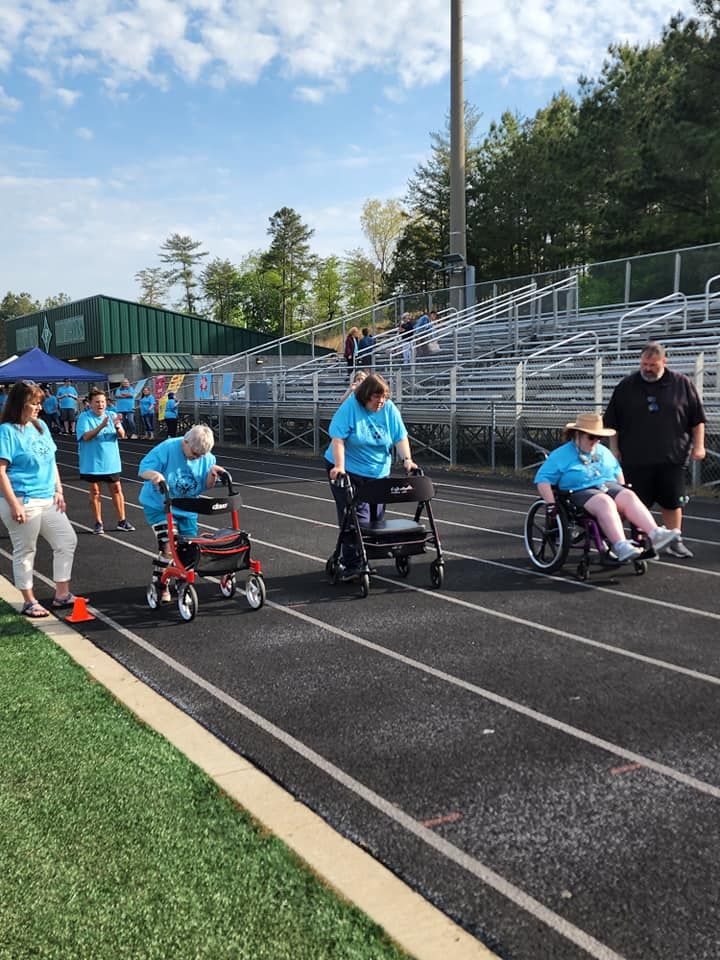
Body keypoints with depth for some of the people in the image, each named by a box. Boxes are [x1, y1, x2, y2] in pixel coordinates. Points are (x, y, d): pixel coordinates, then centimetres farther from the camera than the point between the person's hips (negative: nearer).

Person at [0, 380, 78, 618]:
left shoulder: (40, 426, 9)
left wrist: (58, 491, 10)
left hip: (47, 501, 8)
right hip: (23, 503, -8)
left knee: (67, 541, 9)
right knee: (25, 551, 5)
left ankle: (62, 595, 20)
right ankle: (29, 602, 19)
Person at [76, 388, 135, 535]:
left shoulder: (111, 415, 1)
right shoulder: (84, 417, -8)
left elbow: (122, 435, -5)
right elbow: (86, 436, -20)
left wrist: (117, 426, -27)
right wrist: (101, 426, -33)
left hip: (111, 462, 2)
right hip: (92, 463, -2)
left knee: (116, 489, 5)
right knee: (95, 491, 7)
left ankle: (122, 521, 14)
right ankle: (98, 523, 16)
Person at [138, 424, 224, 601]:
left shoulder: (207, 458, -8)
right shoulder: (167, 449, -21)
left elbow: (206, 486, -1)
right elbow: (142, 470, -22)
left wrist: (212, 475, -22)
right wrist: (154, 474, -44)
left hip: (187, 509, 5)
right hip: (159, 506, -5)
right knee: (169, 546, -17)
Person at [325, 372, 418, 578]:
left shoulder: (389, 409, -3)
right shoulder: (349, 407, -16)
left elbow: (400, 437, -1)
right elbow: (338, 439, -20)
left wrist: (407, 459, -15)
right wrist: (339, 467, -29)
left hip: (378, 472, 5)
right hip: (348, 471, -5)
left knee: (375, 517, 8)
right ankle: (351, 564, -5)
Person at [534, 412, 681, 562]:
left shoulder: (604, 451, 22)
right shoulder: (560, 455, 3)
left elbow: (617, 471, 34)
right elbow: (543, 479, -4)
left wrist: (622, 492, 19)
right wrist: (551, 505, -15)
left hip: (609, 487, 6)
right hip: (581, 492, -5)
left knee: (629, 496, -26)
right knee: (605, 502, -36)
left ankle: (655, 534, -42)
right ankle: (621, 546, -53)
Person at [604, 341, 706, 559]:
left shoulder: (682, 384, 3)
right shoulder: (626, 386, 3)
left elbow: (697, 419, 8)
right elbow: (612, 422, 8)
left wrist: (698, 445, 2)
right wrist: (614, 449, 4)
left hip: (671, 459, 0)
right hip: (635, 458, 0)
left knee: (672, 502, 7)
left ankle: (675, 542, 20)